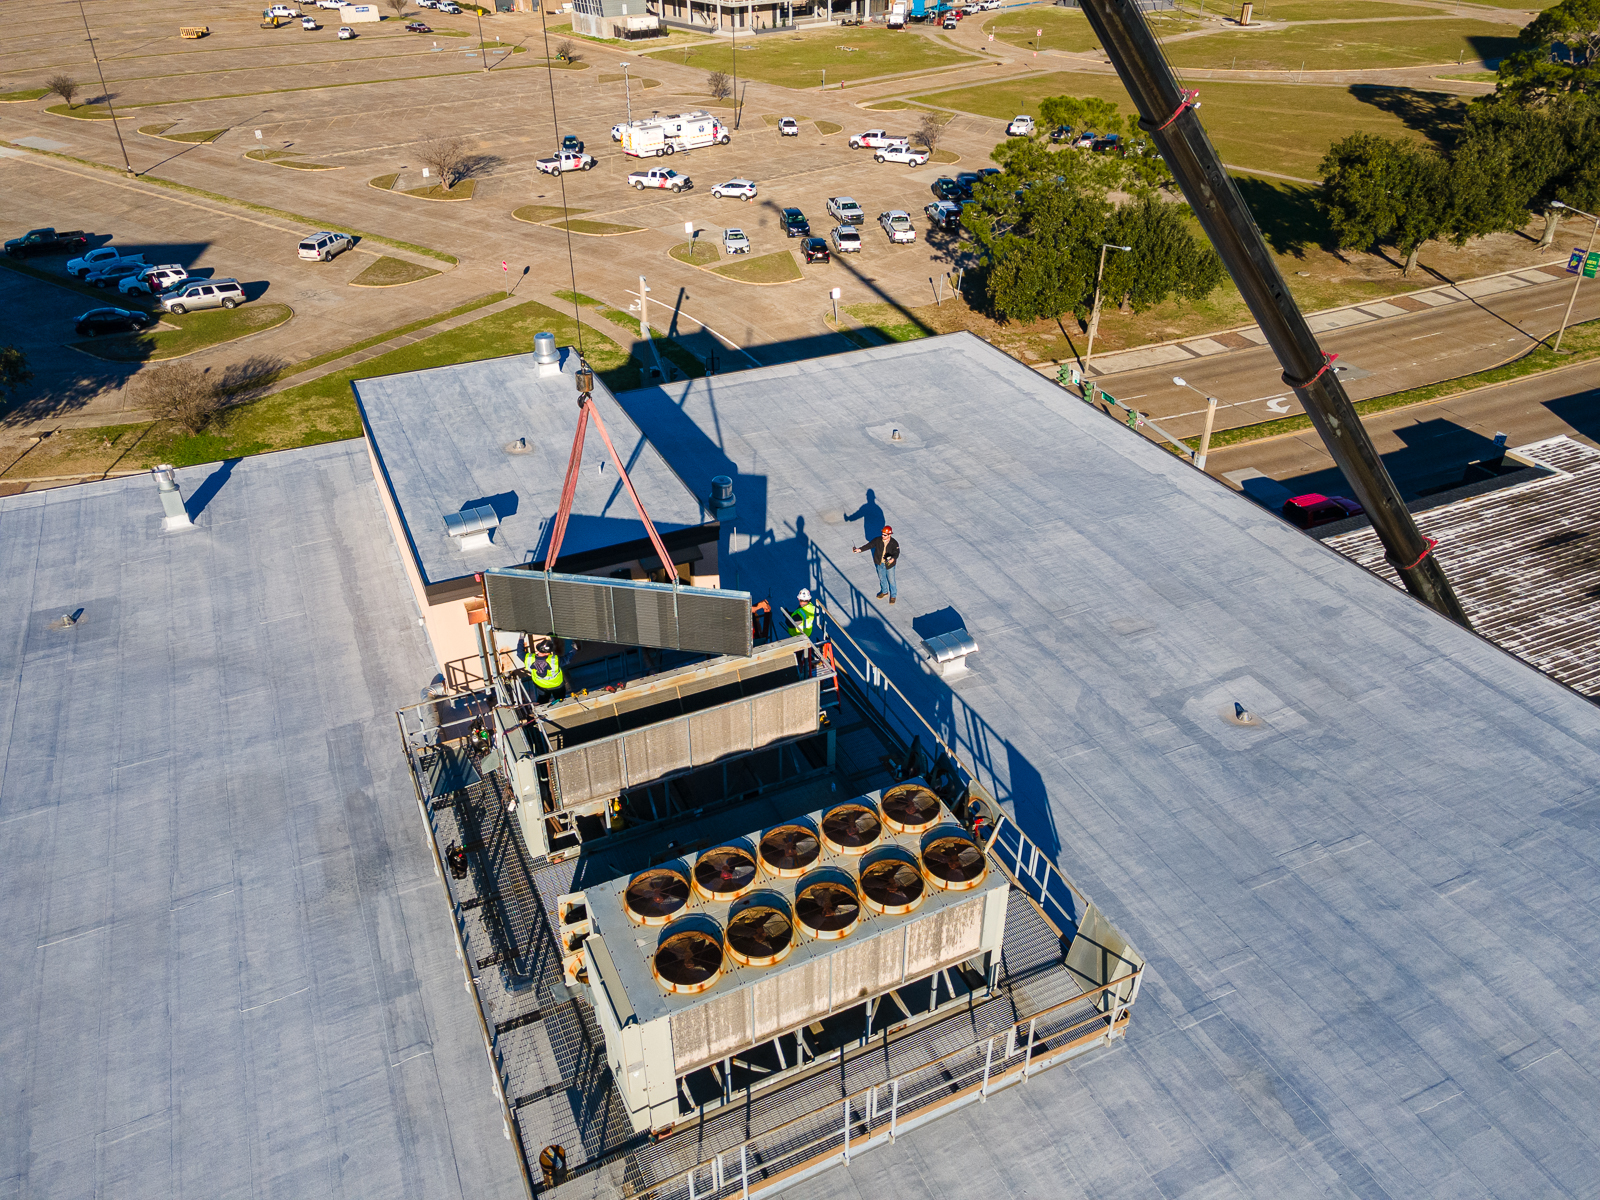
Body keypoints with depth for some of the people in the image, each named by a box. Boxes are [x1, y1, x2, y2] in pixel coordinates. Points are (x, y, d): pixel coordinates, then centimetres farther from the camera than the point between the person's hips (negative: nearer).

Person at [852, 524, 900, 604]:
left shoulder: (894, 543, -24)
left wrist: (893, 559, -52)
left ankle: (893, 596, 34)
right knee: (882, 578, 25)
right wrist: (860, 549, -22)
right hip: (880, 564, 4)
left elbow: (896, 553, -31)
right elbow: (869, 545, -12)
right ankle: (884, 592, 50)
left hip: (889, 565, -4)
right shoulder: (878, 540, -15)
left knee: (891, 580, 12)